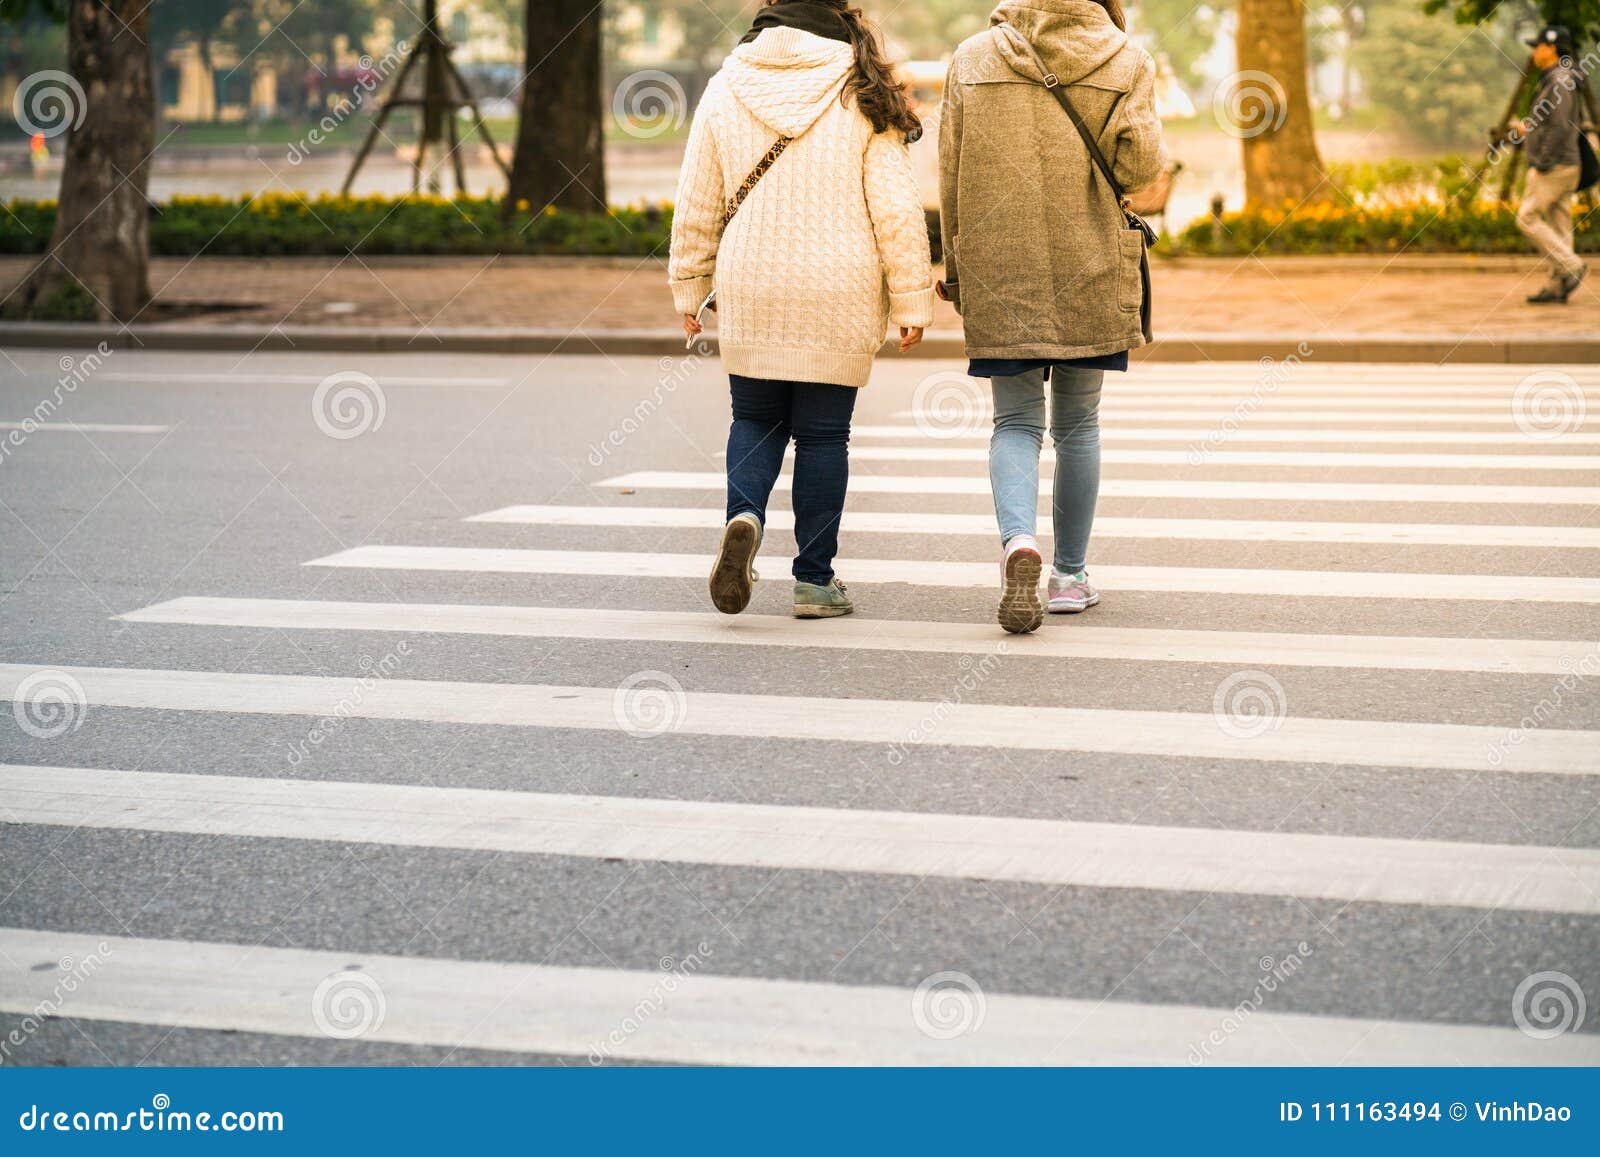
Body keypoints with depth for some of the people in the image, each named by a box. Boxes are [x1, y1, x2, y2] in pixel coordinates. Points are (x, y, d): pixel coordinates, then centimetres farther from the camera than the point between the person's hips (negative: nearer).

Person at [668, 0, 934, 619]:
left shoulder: (726, 88, 3)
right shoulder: (862, 94, -3)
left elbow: (697, 204, 7)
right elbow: (896, 208, -6)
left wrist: (688, 289, 16)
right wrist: (911, 299, -1)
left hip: (750, 296, 1)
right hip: (839, 297, -1)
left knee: (755, 420, 16)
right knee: (823, 434, 8)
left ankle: (744, 517, -11)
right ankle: (815, 579, 11)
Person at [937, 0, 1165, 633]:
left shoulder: (973, 58, 3)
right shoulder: (1125, 61, -1)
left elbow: (950, 171, 5)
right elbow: (1141, 160, -10)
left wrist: (953, 263, 15)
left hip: (997, 271, 0)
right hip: (1091, 272, 0)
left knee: (1016, 420, 6)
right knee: (1077, 422, 14)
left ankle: (1018, 541, -21)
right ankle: (1070, 575, 18)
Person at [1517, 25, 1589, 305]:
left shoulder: (1559, 82, -15)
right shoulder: (1558, 81, 17)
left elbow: (1561, 127, -24)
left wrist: (1541, 166, -23)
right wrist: (1531, 130, 22)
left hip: (1552, 168, -10)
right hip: (1564, 166, 10)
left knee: (1528, 219, -8)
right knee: (1558, 226, 7)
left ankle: (1571, 266, -9)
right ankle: (1557, 287, 7)